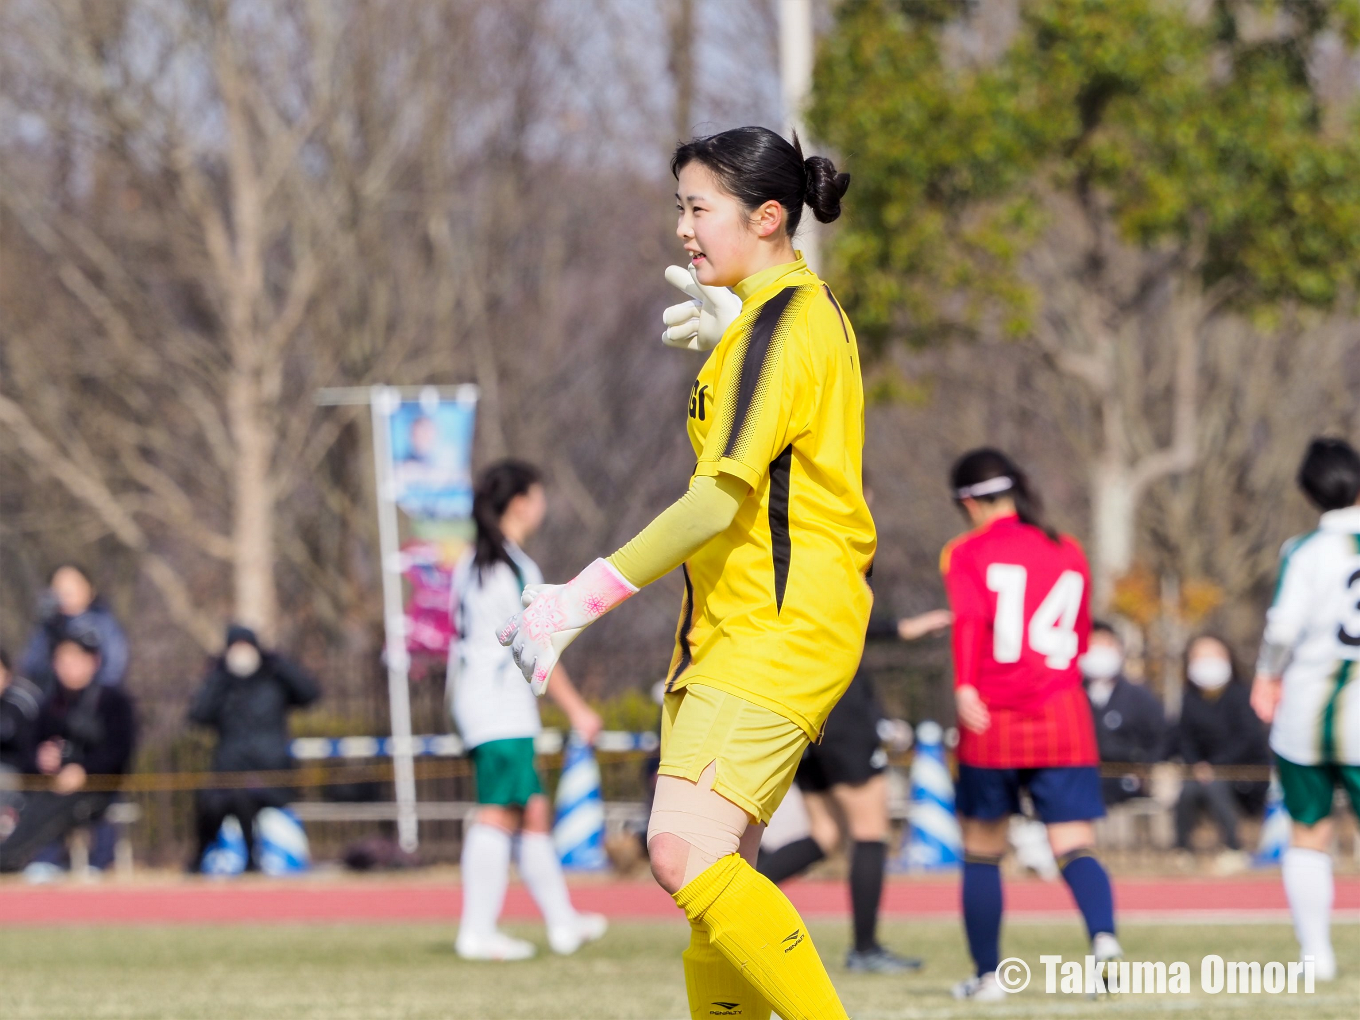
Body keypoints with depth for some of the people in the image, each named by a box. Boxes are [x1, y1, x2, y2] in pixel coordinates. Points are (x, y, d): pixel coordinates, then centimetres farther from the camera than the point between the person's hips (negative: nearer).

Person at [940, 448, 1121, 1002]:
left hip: (991, 724, -2)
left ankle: (987, 974, 19)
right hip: (1063, 720, 2)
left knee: (982, 851, 14)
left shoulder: (967, 553, 1)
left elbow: (969, 618, -17)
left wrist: (965, 685, -29)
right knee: (1074, 847, -3)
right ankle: (1104, 936, -31)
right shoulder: (1069, 553, 13)